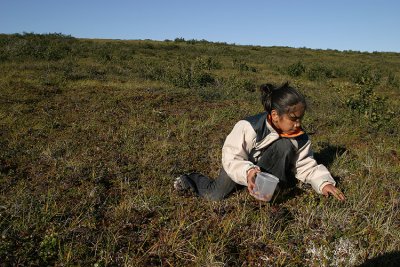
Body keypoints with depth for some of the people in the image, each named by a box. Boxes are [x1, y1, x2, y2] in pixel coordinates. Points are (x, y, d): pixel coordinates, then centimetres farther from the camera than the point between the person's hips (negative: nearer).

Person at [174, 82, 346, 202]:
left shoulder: (299, 138, -17)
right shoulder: (247, 127, -32)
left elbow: (307, 166, -10)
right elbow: (231, 158, -30)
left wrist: (324, 182, -26)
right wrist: (247, 171, -47)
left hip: (269, 169, 3)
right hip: (242, 164, -2)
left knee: (285, 145, -27)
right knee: (215, 196, -18)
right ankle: (191, 180, 16)